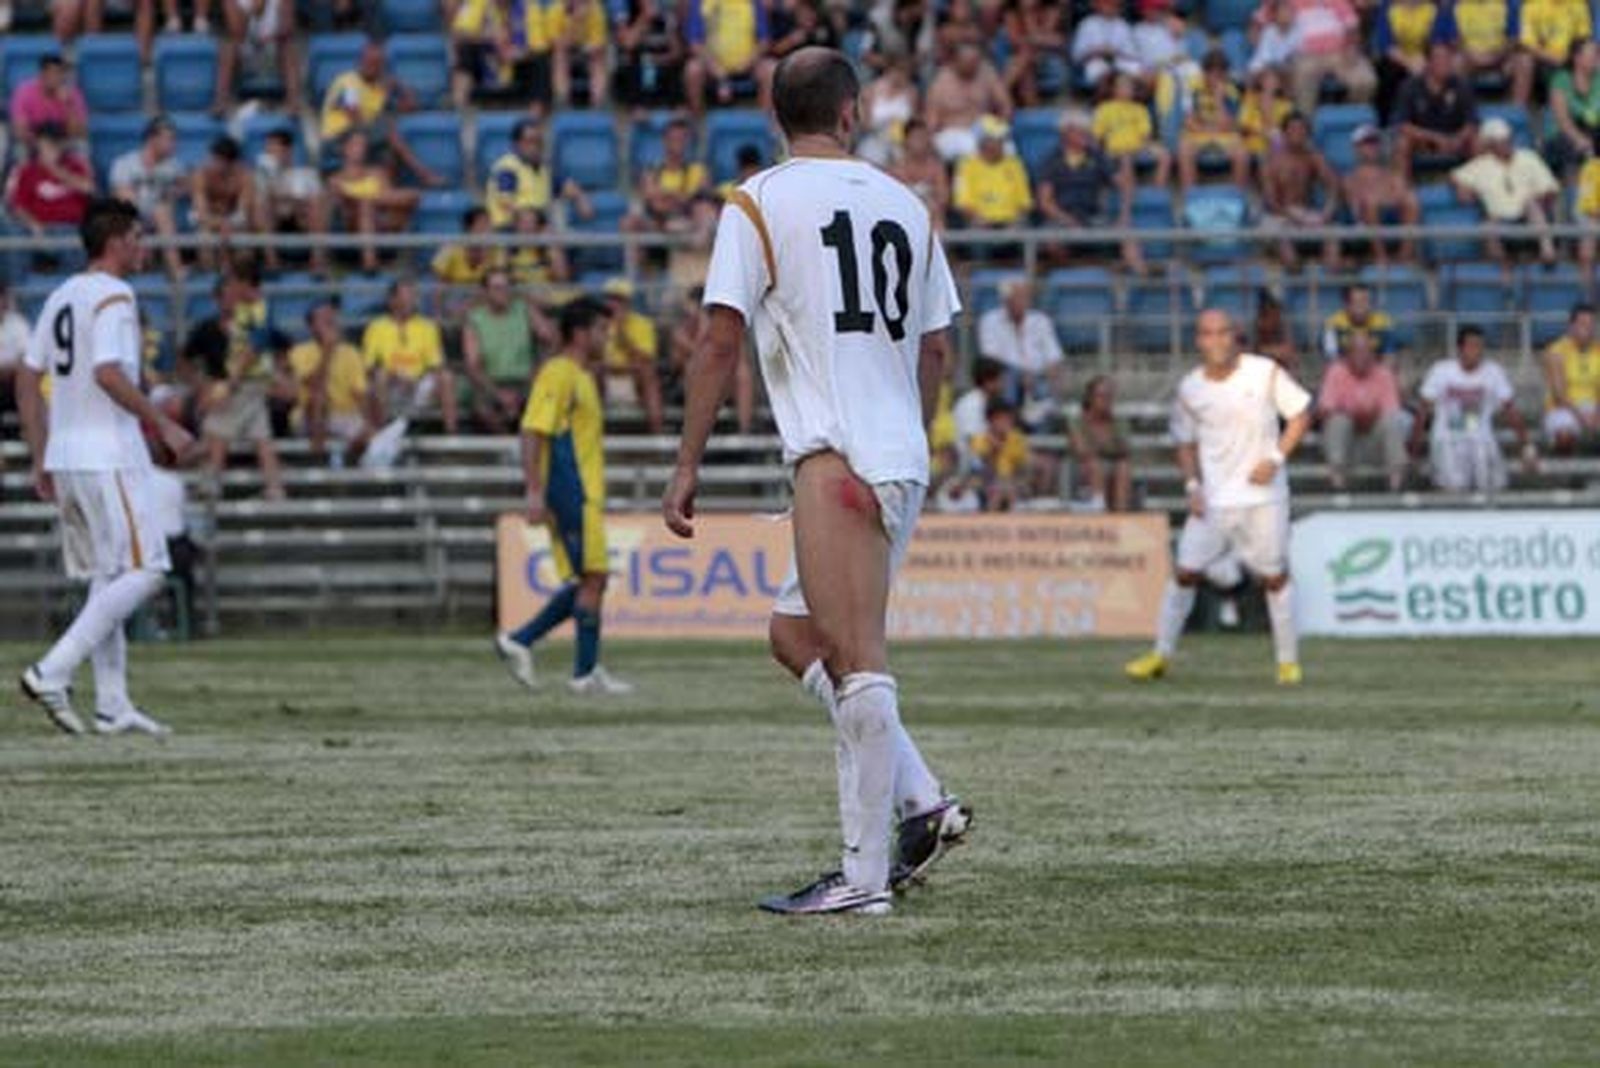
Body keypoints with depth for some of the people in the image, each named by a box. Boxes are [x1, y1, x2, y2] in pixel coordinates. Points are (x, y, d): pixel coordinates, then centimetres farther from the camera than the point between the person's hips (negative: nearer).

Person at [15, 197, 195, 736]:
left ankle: (113, 706, 9)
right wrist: (163, 424, -16)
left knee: (107, 579, 12)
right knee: (142, 571, -9)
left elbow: (27, 380, 16)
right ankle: (52, 673, -18)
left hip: (65, 457, 9)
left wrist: (41, 460, 19)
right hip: (107, 458, -9)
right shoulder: (113, 296, -10)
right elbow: (108, 374, -23)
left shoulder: (61, 297, 16)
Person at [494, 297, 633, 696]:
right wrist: (535, 491, -25)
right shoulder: (558, 374, -11)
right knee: (592, 579, -8)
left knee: (588, 582, 8)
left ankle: (519, 641, 7)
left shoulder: (582, 376, 21)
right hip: (573, 494, -10)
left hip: (583, 494, 10)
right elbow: (533, 431, -18)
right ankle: (586, 673, -4)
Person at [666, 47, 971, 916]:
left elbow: (722, 340, -7)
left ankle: (864, 875, -14)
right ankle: (921, 803, 8)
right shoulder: (905, 206, 15)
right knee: (793, 632, 18)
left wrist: (687, 467, -4)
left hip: (836, 460, -7)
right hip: (903, 462, 7)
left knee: (856, 662, -11)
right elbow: (935, 348, 19)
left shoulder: (757, 206, -2)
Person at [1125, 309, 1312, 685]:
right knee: (1186, 572, -1)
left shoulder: (1266, 373, -6)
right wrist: (1192, 486, 0)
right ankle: (1161, 655, 12)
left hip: (1263, 496, -2)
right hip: (1213, 499, 2)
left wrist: (1276, 458, -10)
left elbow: (1301, 414, 2)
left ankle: (1288, 661, 13)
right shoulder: (1190, 388, 1)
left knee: (1275, 577, 1)